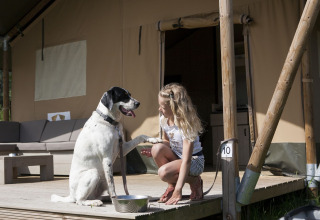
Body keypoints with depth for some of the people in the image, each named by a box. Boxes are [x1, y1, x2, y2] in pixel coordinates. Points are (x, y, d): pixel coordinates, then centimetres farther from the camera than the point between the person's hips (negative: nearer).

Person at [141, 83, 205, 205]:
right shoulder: (164, 119, -8)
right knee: (157, 147, -26)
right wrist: (154, 152, -13)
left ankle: (194, 181, -3)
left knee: (164, 172, -33)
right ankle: (171, 185, -7)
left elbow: (186, 161, -32)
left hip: (194, 160, -7)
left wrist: (178, 191, -36)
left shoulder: (186, 124, -28)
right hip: (176, 156, 7)